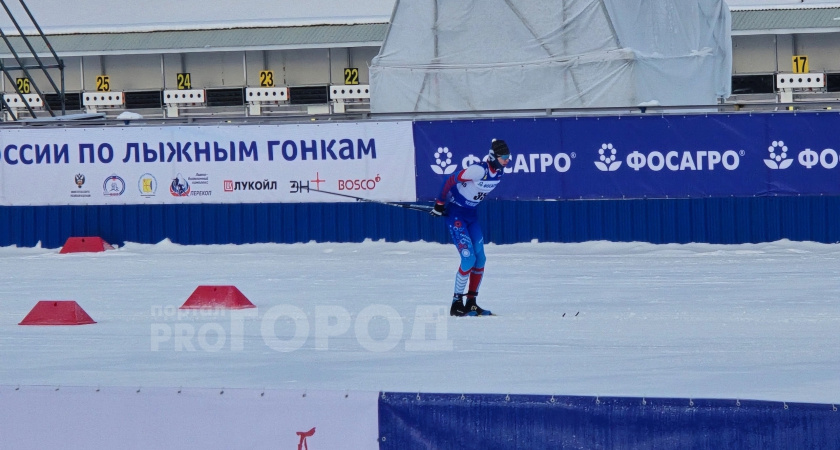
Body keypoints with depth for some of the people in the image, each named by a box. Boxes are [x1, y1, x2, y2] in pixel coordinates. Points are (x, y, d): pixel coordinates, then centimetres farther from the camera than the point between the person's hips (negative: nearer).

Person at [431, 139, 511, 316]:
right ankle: (456, 303, -4)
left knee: (480, 259, 1)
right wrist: (439, 203, -13)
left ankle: (471, 302, 11)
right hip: (455, 212, -8)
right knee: (468, 258, -15)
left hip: (470, 213, 8)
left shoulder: (499, 171, -3)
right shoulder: (480, 170, -28)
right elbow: (451, 180, -21)